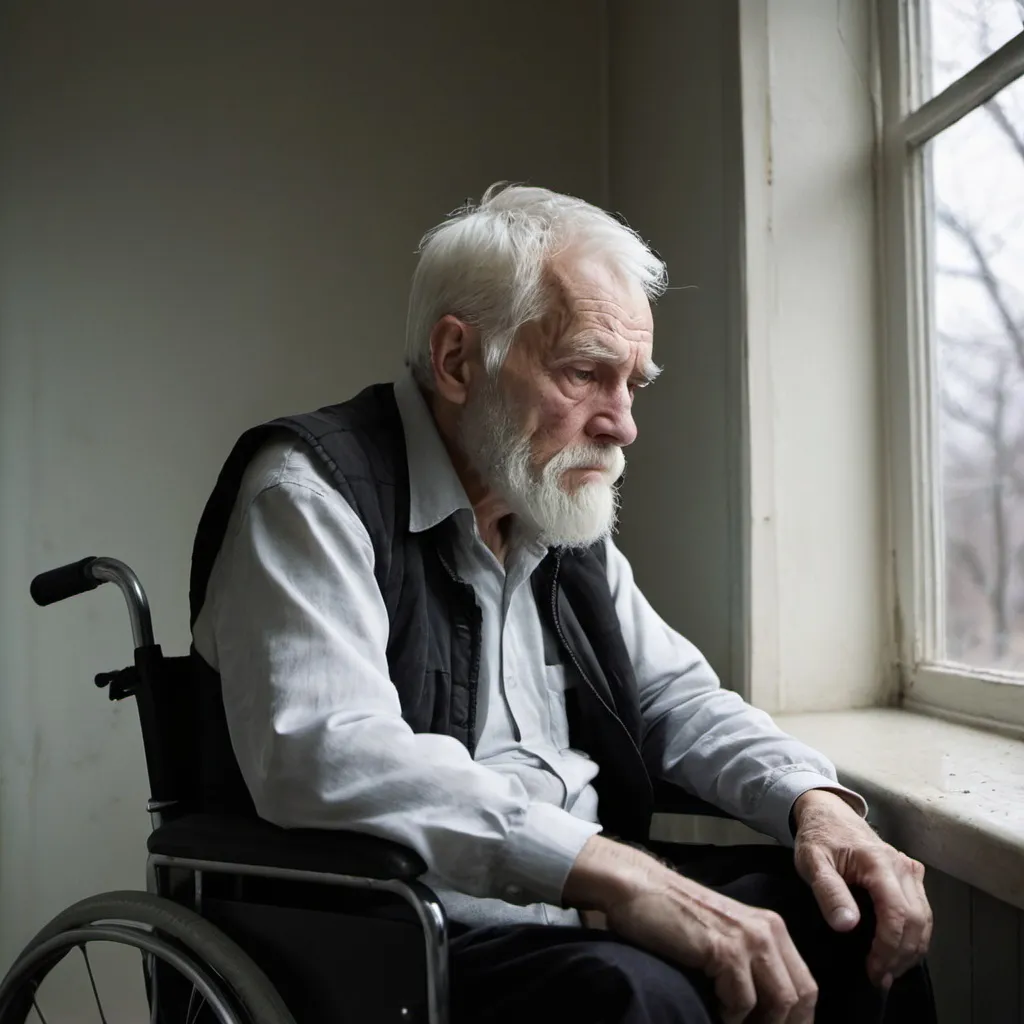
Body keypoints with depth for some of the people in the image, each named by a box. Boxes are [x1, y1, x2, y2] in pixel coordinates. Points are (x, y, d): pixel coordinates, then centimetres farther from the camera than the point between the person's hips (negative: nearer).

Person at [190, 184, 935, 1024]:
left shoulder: (564, 523, 13)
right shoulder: (312, 491, -13)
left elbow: (675, 694, 18)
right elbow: (322, 758, -29)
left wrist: (812, 800, -3)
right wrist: (610, 869, -36)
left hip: (588, 907, 8)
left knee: (862, 914, -3)